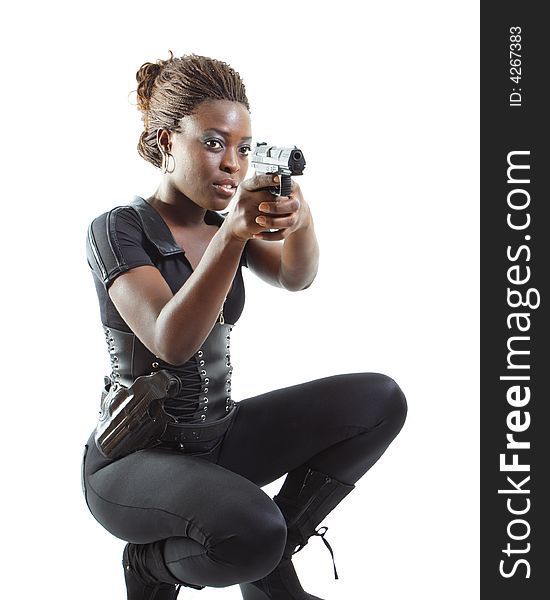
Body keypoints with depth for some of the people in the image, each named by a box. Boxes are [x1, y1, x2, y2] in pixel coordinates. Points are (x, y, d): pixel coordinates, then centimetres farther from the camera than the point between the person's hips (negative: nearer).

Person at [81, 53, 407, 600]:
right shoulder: (119, 229, -12)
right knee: (251, 531, -36)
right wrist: (234, 233, -36)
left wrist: (299, 221, -33)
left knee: (379, 400, -7)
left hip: (219, 437, 7)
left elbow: (296, 277, -11)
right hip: (134, 456, -7)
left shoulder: (226, 225, 8)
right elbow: (171, 343, -26)